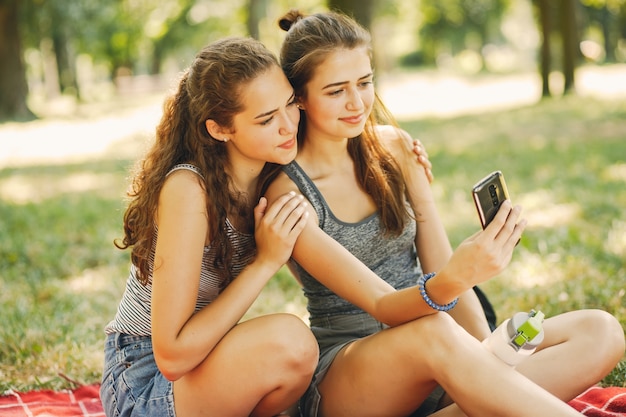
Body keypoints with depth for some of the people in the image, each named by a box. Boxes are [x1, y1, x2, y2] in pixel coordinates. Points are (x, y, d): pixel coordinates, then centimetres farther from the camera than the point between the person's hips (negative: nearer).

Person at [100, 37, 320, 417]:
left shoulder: (268, 175, -4)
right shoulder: (188, 190, -26)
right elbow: (171, 355, -27)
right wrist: (265, 262, -25)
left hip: (202, 364, 7)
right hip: (146, 385, -6)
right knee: (289, 340, -29)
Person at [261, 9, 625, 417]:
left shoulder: (394, 147, 4)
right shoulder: (288, 192, -13)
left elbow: (440, 267, 3)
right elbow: (381, 305, -20)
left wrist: (487, 357, -12)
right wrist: (453, 279, -41)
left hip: (434, 362, 6)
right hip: (345, 373, -6)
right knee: (435, 332, -41)